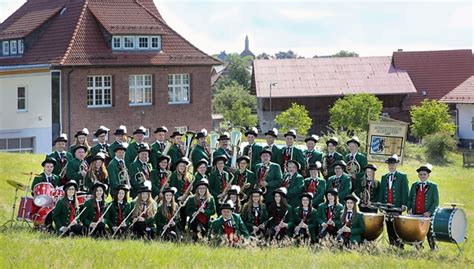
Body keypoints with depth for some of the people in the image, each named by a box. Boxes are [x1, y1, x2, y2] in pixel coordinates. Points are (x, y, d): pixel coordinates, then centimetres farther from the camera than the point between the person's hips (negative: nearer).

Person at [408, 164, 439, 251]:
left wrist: (429, 212, -16)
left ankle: (433, 249, 8)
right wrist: (409, 209, -2)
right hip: (415, 214, 3)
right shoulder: (414, 185, 13)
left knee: (429, 233, -2)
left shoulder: (433, 186, 2)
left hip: (427, 215, -3)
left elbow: (436, 202, -3)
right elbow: (409, 199, 14)